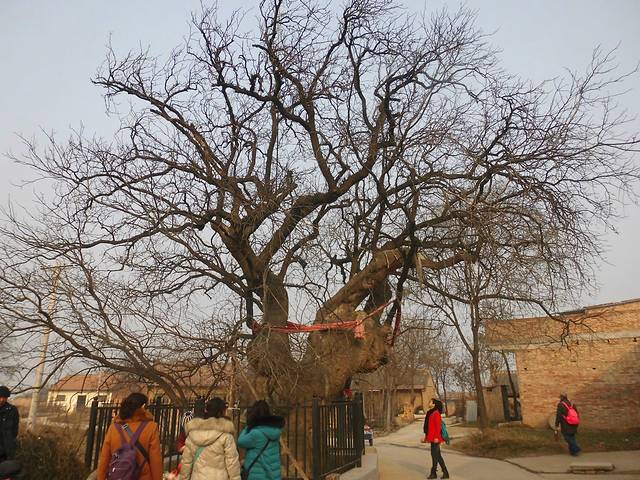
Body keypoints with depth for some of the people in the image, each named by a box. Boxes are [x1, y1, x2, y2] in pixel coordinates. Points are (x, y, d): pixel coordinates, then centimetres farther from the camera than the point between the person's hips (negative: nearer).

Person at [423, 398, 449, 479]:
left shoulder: (436, 413, -15)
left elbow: (438, 426, -20)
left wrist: (436, 437, -23)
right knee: (437, 455, 11)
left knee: (435, 455, -1)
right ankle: (445, 472, 17)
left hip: (435, 438, -10)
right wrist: (426, 436, 19)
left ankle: (433, 473, 8)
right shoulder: (431, 413, 13)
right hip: (432, 437, 10)